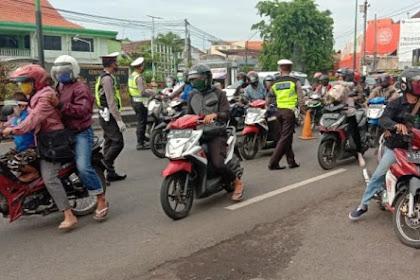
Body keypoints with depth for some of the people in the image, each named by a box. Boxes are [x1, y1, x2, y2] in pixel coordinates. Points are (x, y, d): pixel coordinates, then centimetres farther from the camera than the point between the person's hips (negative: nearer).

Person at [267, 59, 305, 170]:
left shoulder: (275, 83, 8)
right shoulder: (295, 82, -3)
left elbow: (268, 100, 12)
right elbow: (301, 99, -7)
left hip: (279, 111, 5)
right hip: (290, 111, -5)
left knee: (285, 137, 15)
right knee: (285, 138, -3)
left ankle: (291, 161, 19)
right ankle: (273, 162, -8)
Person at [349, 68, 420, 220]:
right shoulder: (396, 103, -5)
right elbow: (383, 119, -20)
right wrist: (396, 125, -39)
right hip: (396, 147, -3)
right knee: (378, 175, -1)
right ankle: (363, 205, 11)